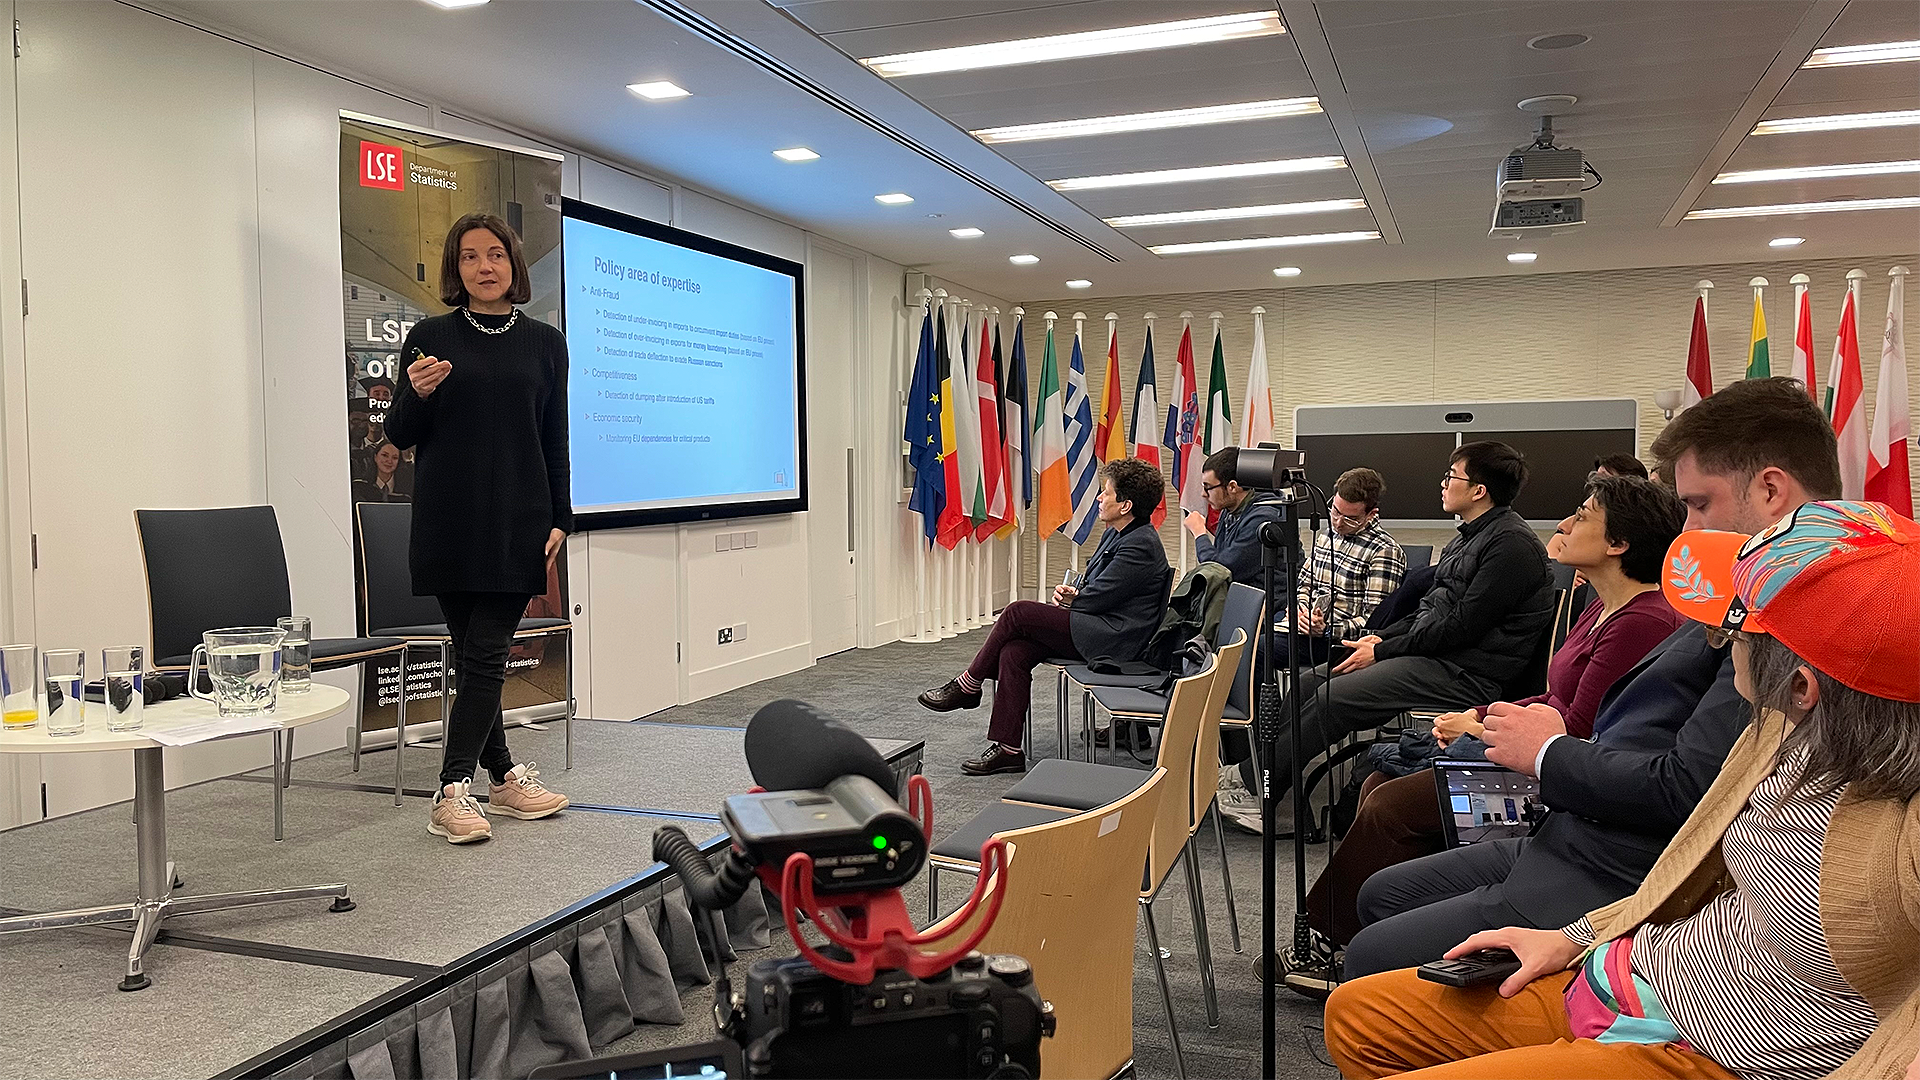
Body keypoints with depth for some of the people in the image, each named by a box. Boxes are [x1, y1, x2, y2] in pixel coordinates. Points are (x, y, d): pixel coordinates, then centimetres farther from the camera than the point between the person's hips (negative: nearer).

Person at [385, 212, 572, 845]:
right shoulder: (430, 338, 5)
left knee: (487, 651, -4)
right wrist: (417, 395, -15)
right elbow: (400, 435, 6)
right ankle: (503, 775, 12)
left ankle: (453, 790, 1)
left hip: (517, 523, 1)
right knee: (474, 652, 2)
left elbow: (555, 440, 10)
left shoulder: (544, 343, 9)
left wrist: (559, 519, 4)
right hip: (450, 524, 0)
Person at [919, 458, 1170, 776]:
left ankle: (967, 686, 1)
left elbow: (1096, 598, -18)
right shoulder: (1116, 534, 16)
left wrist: (1067, 599, 1)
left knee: (1019, 612, -16)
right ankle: (1008, 750, -10)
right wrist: (1071, 593, 2)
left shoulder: (1141, 546, -17)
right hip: (1098, 628, 10)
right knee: (1014, 651, -10)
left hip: (1113, 639, -10)